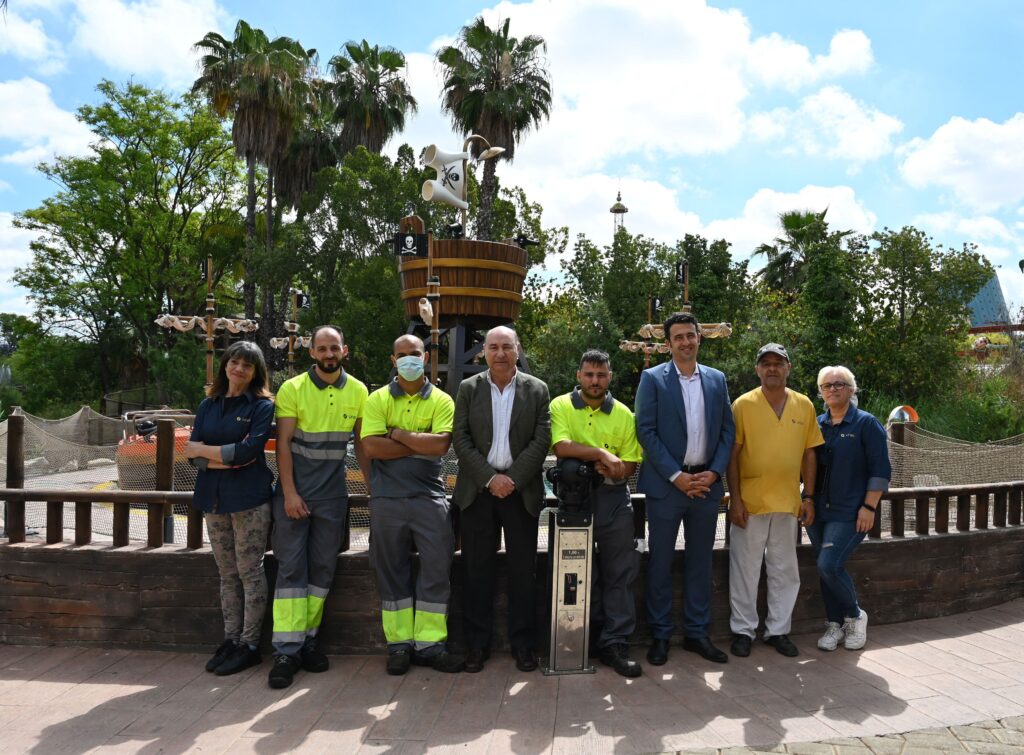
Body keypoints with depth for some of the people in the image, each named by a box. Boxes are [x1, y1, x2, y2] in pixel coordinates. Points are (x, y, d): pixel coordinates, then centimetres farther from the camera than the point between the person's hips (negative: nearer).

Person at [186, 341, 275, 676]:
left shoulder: (262, 406, -3)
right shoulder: (208, 406, 11)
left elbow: (249, 450, -15)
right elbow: (193, 455, 3)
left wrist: (204, 450, -5)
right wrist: (227, 458, -14)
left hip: (249, 498, -5)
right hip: (214, 497, 5)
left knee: (250, 571, 2)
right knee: (227, 573, 12)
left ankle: (249, 644, 12)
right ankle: (230, 640, 22)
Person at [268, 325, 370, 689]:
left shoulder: (358, 392, 2)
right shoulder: (292, 389, -5)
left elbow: (361, 444, 8)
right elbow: (283, 444, -7)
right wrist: (290, 493, -13)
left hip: (333, 495, 3)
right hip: (294, 492, -2)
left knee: (323, 568, 8)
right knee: (290, 567, -1)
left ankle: (307, 639, 20)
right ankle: (287, 650, 4)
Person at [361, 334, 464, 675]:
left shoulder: (442, 401, 5)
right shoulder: (378, 399, 5)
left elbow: (441, 444, -11)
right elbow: (372, 446, -9)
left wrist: (398, 434, -8)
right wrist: (421, 445, -10)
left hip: (429, 497, 0)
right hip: (387, 498, 0)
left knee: (437, 569, -1)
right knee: (392, 572, 7)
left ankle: (428, 644, 12)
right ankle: (399, 644, 19)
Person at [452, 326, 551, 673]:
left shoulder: (537, 390, 4)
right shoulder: (468, 388, 5)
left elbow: (542, 439, -2)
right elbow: (460, 439, -1)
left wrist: (512, 479, -11)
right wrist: (490, 478, -11)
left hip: (521, 489, 0)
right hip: (478, 489, 0)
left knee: (523, 570, 5)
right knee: (477, 569, 5)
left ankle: (522, 643, 18)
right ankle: (477, 644, 17)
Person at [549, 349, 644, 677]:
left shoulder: (623, 414, 7)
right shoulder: (560, 406, -1)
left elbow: (630, 463, 4)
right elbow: (561, 446, -17)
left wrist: (612, 470, -16)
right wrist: (603, 454, -22)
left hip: (613, 496, 2)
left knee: (621, 572, -1)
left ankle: (615, 644, 6)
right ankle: (591, 636, 22)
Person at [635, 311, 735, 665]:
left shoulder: (717, 380, 9)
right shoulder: (653, 378, -3)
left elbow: (727, 430, 9)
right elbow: (646, 431, -8)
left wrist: (714, 472, -5)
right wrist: (676, 476, -13)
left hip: (706, 483, 4)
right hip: (666, 485, -3)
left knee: (701, 563, 11)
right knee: (660, 563, 4)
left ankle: (696, 633, 23)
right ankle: (659, 635, 17)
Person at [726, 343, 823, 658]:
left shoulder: (804, 405, 5)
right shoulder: (743, 404, -5)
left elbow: (809, 454, 9)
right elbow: (732, 454, -6)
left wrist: (808, 496, 5)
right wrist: (735, 499, -10)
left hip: (788, 502, 3)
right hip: (750, 502, -3)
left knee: (785, 571, 12)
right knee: (745, 569, 6)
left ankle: (778, 630, 27)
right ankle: (743, 630, 20)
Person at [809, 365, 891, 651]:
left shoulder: (866, 424, -4)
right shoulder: (816, 424, 9)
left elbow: (881, 470, -7)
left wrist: (869, 507, -12)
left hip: (850, 513, -5)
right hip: (818, 511, 5)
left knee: (829, 566, -14)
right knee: (825, 570, 8)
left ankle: (855, 616, 11)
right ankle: (835, 624, 24)